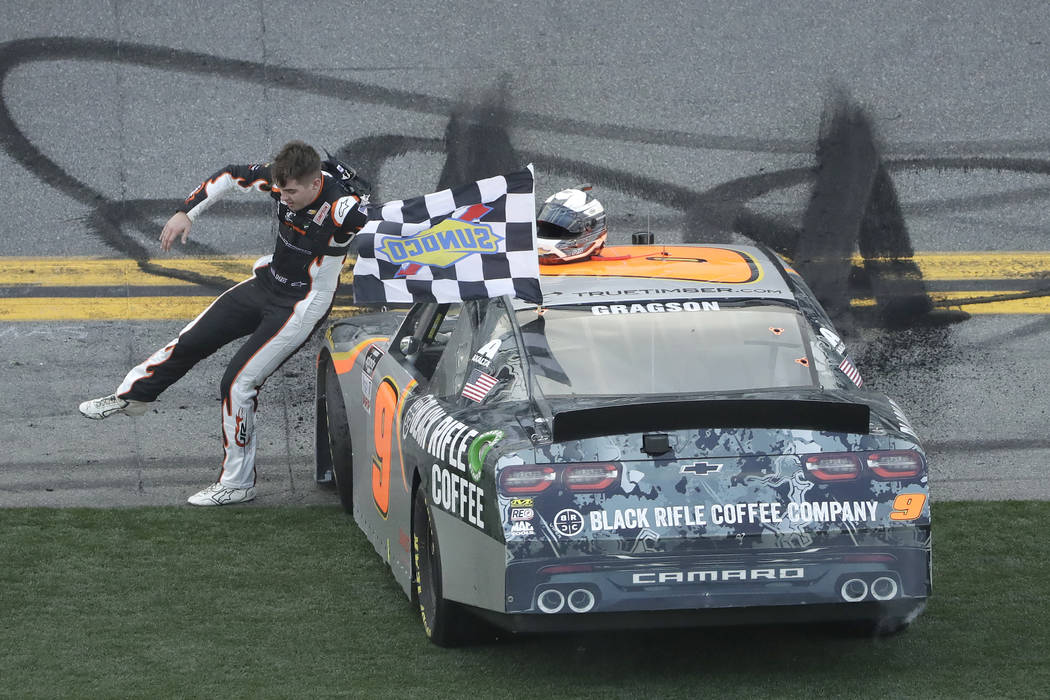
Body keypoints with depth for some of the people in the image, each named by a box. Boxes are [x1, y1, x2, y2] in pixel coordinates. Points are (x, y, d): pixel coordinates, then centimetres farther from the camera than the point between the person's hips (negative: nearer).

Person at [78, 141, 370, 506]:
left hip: (300, 308, -7)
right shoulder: (284, 179, -12)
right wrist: (187, 212, 5)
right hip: (265, 283, 7)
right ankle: (131, 397, 38)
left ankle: (237, 483, 4)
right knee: (191, 341, 14)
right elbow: (233, 176, 4)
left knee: (239, 382, -10)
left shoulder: (341, 208, -32)